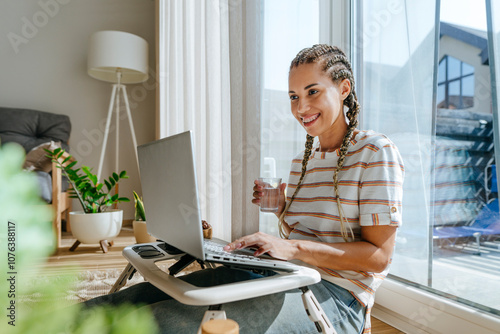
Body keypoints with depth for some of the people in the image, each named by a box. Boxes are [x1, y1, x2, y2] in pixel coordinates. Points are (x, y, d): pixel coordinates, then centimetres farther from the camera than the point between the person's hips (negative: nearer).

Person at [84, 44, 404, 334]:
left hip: (336, 297, -6)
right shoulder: (302, 160, 14)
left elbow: (378, 256, -13)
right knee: (154, 293, -14)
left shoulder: (376, 151, -7)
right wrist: (279, 207, 0)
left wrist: (292, 247, -23)